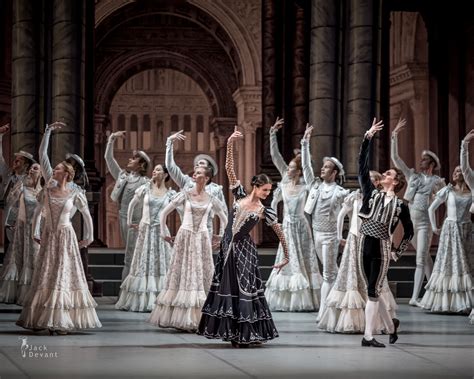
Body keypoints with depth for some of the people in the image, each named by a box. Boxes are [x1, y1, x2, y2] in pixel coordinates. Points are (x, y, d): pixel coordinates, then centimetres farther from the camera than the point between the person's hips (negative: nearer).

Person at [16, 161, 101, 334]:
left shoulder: (75, 195, -1)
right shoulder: (47, 191, 5)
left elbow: (87, 215, 9)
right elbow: (37, 212, 16)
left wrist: (89, 237, 11)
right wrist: (35, 234, 15)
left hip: (66, 237, -2)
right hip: (48, 237, 2)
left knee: (65, 274, -4)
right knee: (45, 275, 1)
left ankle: (62, 321, -1)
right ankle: (40, 319, 6)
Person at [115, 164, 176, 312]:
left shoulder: (170, 194, 2)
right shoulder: (145, 189, 3)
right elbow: (132, 204, 15)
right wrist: (129, 222, 15)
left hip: (160, 231, 0)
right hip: (145, 230, 0)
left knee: (161, 264, -2)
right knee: (143, 264, 3)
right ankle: (140, 300, 8)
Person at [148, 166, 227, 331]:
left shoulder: (211, 199, 6)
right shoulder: (185, 195, 0)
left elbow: (224, 218, 23)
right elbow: (164, 213, 3)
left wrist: (220, 236, 17)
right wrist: (165, 234, 3)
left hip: (202, 240, 2)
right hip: (184, 238, -2)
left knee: (202, 276, -1)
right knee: (182, 274, -3)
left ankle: (199, 319, 5)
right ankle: (178, 318, 0)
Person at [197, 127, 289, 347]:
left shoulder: (265, 211, -5)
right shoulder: (240, 195, 0)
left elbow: (279, 232, 4)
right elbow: (229, 169, -7)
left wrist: (286, 256, 4)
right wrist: (230, 144, -20)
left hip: (244, 250, -3)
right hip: (227, 247, 3)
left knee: (244, 289, -3)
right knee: (227, 288, 6)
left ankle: (245, 334, 4)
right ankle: (233, 332, 15)